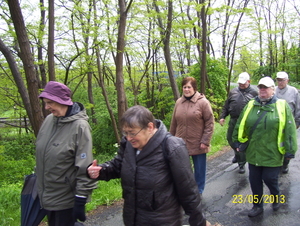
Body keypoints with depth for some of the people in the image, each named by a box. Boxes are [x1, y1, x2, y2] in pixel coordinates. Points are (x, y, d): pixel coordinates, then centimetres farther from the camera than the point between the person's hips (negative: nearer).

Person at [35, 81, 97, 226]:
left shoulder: (79, 126, -21)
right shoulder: (49, 120, -1)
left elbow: (84, 167, -20)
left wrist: (80, 200, -17)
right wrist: (39, 183, 18)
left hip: (66, 199, -6)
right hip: (46, 196, 6)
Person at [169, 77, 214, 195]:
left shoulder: (203, 102, -8)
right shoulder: (179, 102, 4)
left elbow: (210, 123, -9)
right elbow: (174, 123, 10)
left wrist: (205, 141, -13)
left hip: (198, 145, -3)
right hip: (181, 143, 4)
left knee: (199, 169, 12)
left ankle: (199, 191, 34)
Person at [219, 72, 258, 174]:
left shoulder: (254, 93, 1)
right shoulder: (233, 91, 9)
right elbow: (226, 106, 13)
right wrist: (222, 117, 6)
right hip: (233, 121, 4)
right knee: (230, 139, 12)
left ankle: (242, 164, 17)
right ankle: (237, 154, 41)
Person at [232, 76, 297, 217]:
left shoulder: (282, 106, -6)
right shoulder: (250, 105, 3)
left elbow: (290, 130, -7)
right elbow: (240, 126, 10)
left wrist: (290, 150, -8)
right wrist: (239, 143, 11)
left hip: (272, 154, -3)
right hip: (253, 153, 4)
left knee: (269, 179, 6)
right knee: (254, 180, 11)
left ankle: (276, 197, 39)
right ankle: (257, 205, 31)